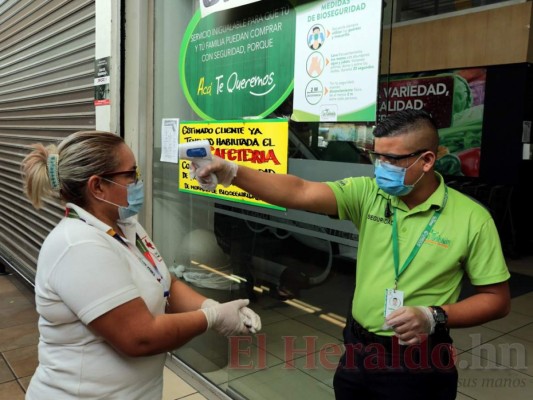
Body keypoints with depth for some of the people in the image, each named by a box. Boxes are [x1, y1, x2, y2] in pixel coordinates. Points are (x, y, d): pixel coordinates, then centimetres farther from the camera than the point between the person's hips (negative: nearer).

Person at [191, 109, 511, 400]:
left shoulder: (472, 219, -11)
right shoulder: (368, 194, -6)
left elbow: (497, 299, -5)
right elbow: (299, 193, -18)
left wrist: (434, 317, -19)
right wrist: (233, 172, -30)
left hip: (418, 365, -2)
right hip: (358, 351, 3)